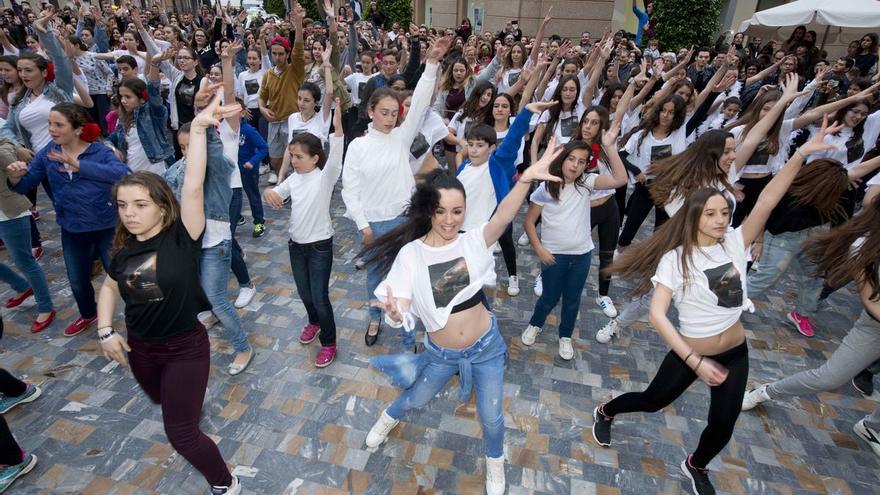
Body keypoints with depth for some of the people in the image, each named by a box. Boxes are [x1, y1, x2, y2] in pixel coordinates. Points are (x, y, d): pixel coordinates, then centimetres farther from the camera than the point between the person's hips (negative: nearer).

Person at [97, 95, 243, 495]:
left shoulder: (181, 238, -21)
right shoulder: (124, 248, -5)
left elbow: (193, 187, -35)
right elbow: (110, 287, 14)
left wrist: (198, 128, -42)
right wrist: (105, 331, 4)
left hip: (185, 347, -6)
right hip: (139, 347, 6)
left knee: (180, 433, 1)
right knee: (164, 402, 31)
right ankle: (193, 396, 68)